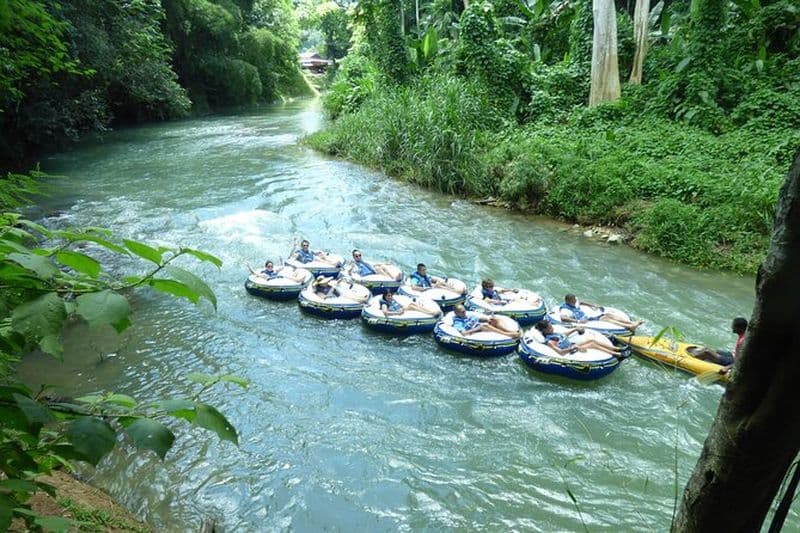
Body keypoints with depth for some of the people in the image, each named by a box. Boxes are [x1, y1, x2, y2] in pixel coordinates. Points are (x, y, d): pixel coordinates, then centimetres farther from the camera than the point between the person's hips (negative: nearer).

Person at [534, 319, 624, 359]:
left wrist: (575, 329, 23)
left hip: (572, 345, 9)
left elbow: (564, 335, 29)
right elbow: (560, 352, -30)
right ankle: (616, 354, -15)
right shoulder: (549, 341, -19)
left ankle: (617, 349, 0)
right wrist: (574, 348, -36)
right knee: (592, 345, -17)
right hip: (571, 351, -9)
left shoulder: (553, 334, 11)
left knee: (592, 340, -2)